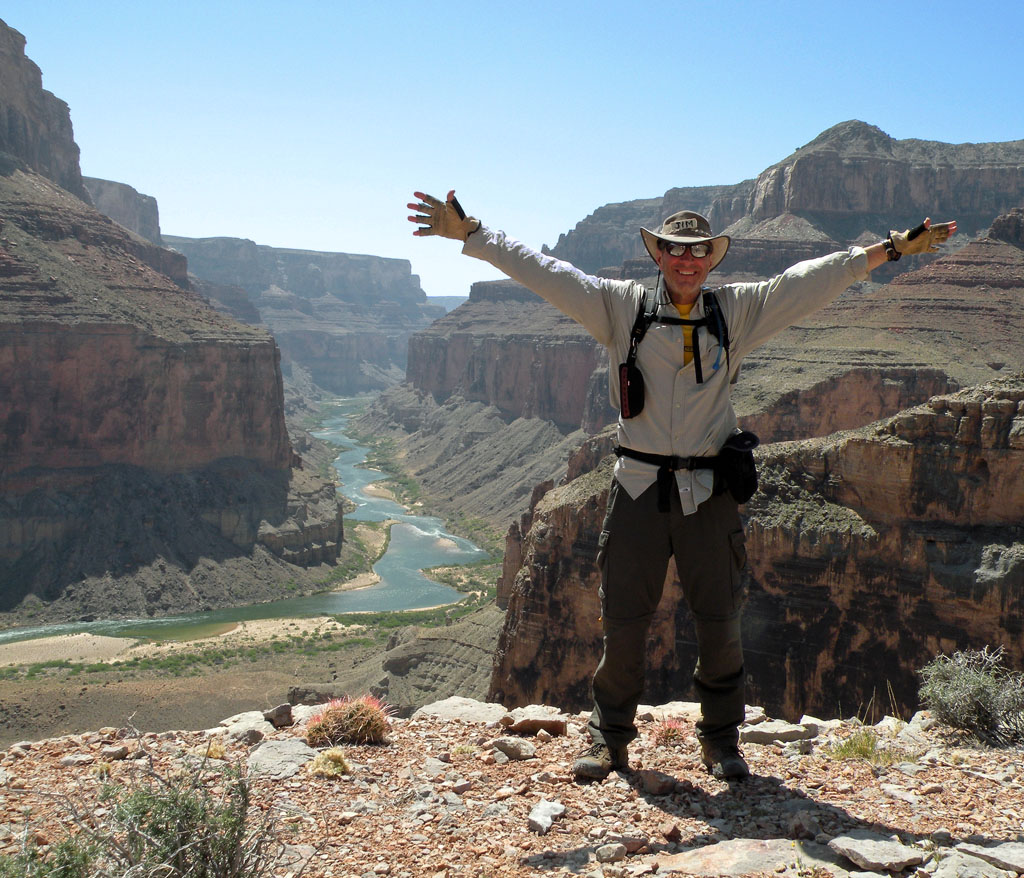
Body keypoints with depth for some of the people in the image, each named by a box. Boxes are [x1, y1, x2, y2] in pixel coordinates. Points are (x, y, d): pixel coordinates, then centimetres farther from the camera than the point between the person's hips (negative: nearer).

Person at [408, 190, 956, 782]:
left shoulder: (737, 311, 7)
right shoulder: (620, 306, 3)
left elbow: (811, 282, 5)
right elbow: (543, 272, 1)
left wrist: (890, 250, 1)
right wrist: (470, 234, -2)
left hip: (710, 492, 1)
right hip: (639, 488, -1)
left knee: (720, 623, 6)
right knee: (623, 622, 4)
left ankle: (722, 741, 26)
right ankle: (611, 739, 22)